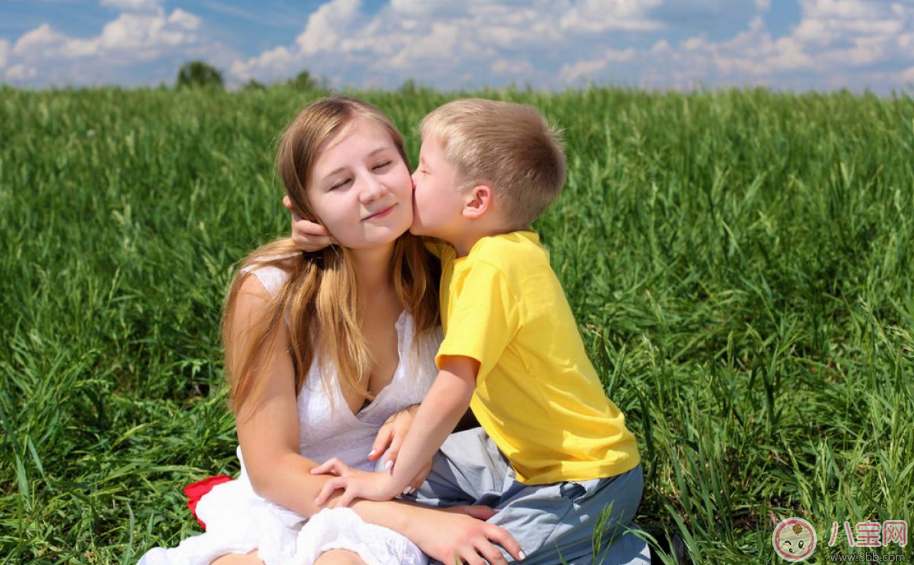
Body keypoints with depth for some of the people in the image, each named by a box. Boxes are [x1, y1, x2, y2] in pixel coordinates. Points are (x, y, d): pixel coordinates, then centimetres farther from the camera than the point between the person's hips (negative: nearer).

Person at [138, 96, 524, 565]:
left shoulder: (435, 272, -8)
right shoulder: (268, 293, -16)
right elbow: (272, 469, -16)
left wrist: (419, 416, -15)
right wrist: (418, 520, -26)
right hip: (286, 506, -1)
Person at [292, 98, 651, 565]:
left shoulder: (493, 265, -27)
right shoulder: (465, 243, -1)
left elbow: (451, 392, -29)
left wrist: (391, 482, -19)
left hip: (584, 478, -9)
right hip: (525, 452, 9)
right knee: (419, 469, 13)